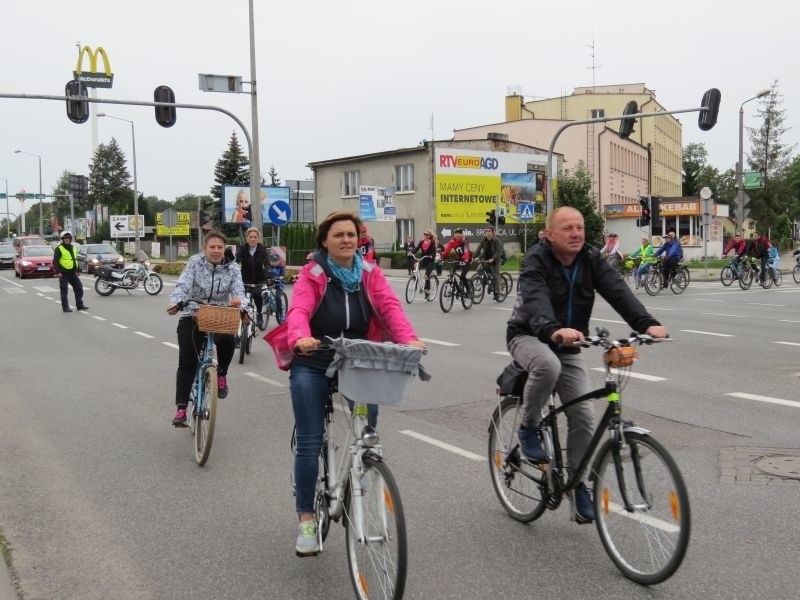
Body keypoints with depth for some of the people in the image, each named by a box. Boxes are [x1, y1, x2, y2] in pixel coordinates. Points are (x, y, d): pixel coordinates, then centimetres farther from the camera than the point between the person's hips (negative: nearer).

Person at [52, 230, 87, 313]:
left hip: (73, 273, 7)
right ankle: (65, 307, 3)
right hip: (64, 273, -7)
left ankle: (80, 305, 15)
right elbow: (55, 261, -11)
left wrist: (76, 270, 20)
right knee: (64, 290, -2)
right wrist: (58, 272, -19)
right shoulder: (59, 249, -7)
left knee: (79, 287, 6)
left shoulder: (73, 248, 15)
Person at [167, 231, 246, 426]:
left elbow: (238, 290, -13)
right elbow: (183, 285, -16)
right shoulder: (195, 263, -4)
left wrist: (238, 300, -37)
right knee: (187, 362, -5)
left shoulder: (232, 268, -1)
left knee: (227, 340, -31)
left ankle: (221, 375, -1)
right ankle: (181, 408, 3)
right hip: (192, 317, 0)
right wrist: (175, 302, -36)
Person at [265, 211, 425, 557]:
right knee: (310, 443, -2)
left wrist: (408, 339, -31)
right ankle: (306, 519, 11)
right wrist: (301, 338, -44)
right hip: (313, 364, -2)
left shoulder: (370, 273, 2)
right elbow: (299, 310, -21)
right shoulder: (312, 274, -6)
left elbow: (390, 306, -12)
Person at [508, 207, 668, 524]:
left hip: (568, 346, 4)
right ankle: (528, 429, -12)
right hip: (529, 336, -4)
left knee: (583, 414, -6)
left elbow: (617, 291, -20)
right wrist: (555, 330, -58)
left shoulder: (592, 259, -6)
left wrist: (647, 323, -38)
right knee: (548, 365, -38)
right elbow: (536, 300, -37)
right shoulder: (536, 260, -19)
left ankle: (578, 484, 12)